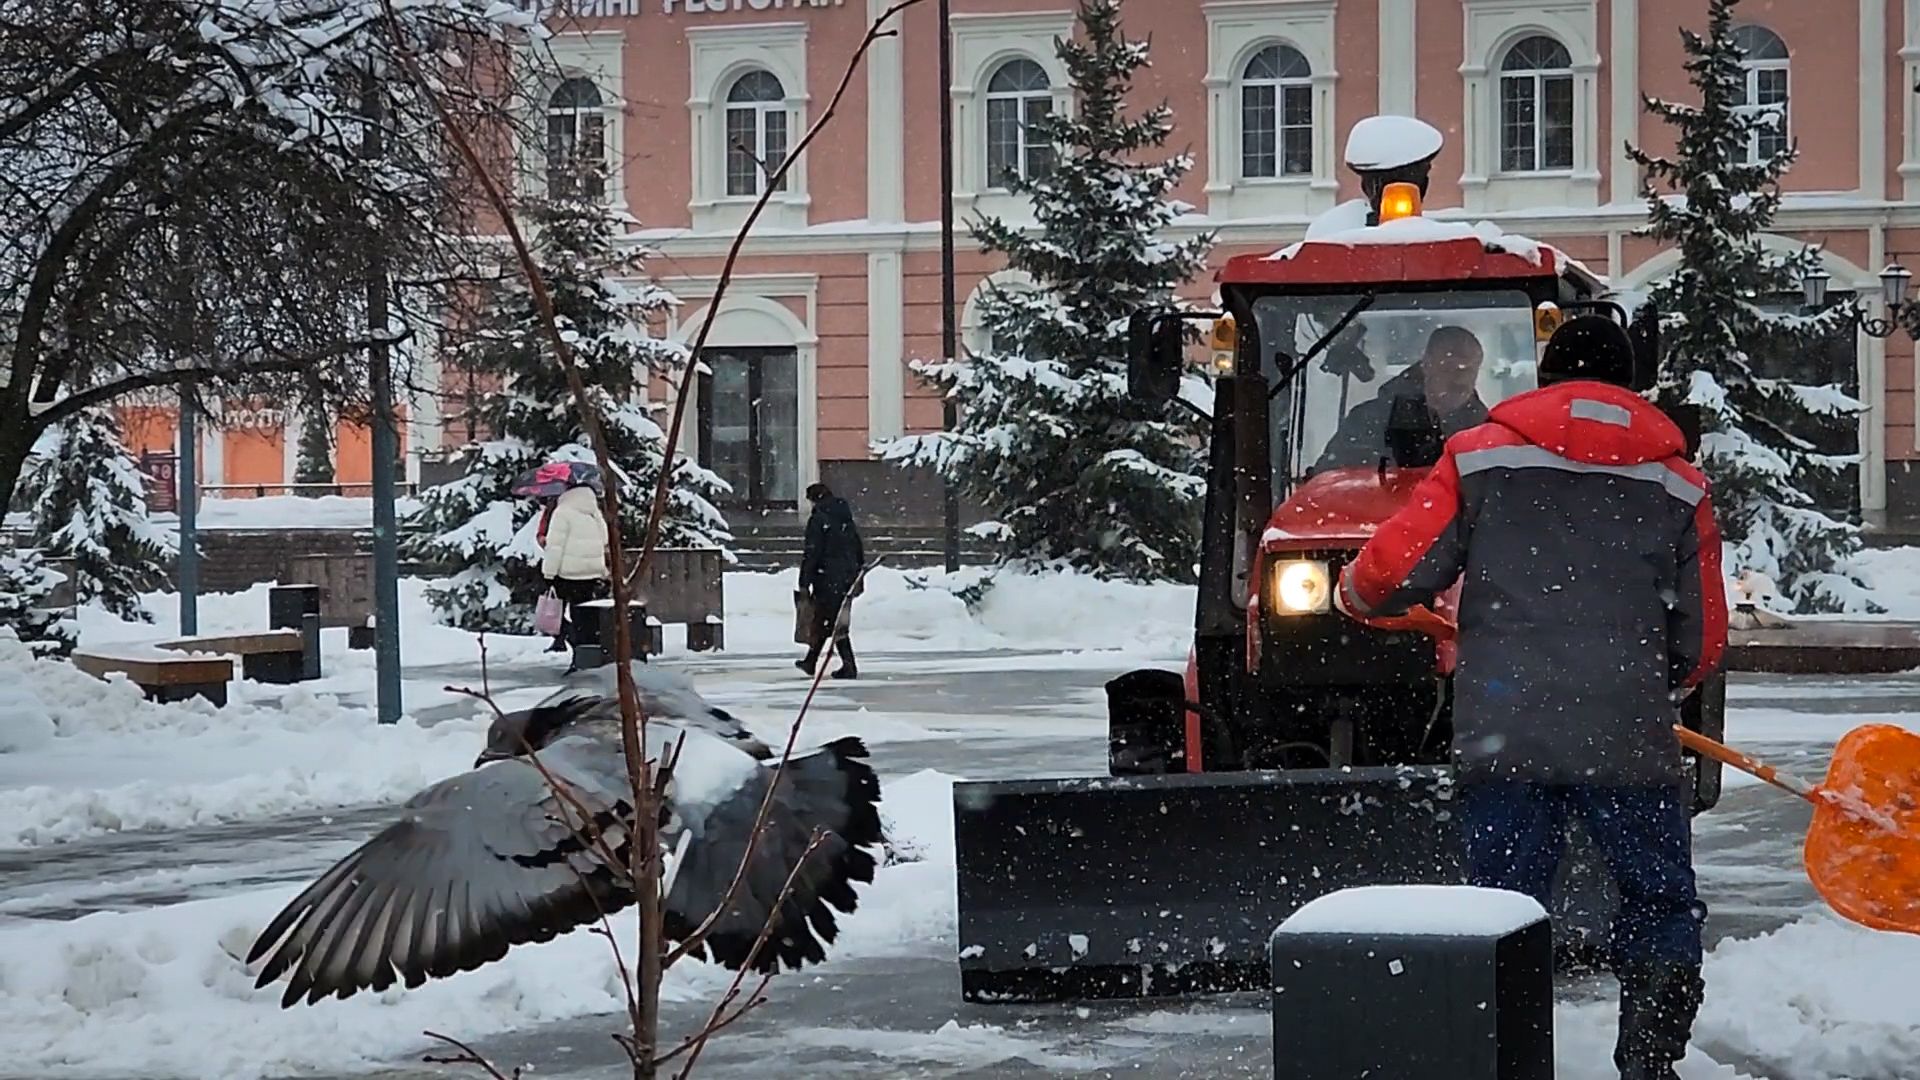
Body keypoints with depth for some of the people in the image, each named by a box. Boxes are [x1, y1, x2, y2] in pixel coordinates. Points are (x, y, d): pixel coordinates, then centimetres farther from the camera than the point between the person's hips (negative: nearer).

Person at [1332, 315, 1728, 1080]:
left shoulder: (1479, 456, 5)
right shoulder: (1677, 483, 10)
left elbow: (1393, 571, 0)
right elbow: (1703, 642, 11)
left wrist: (1354, 596, 23)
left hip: (1502, 737, 0)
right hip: (1630, 741, 0)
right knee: (1662, 910, 13)